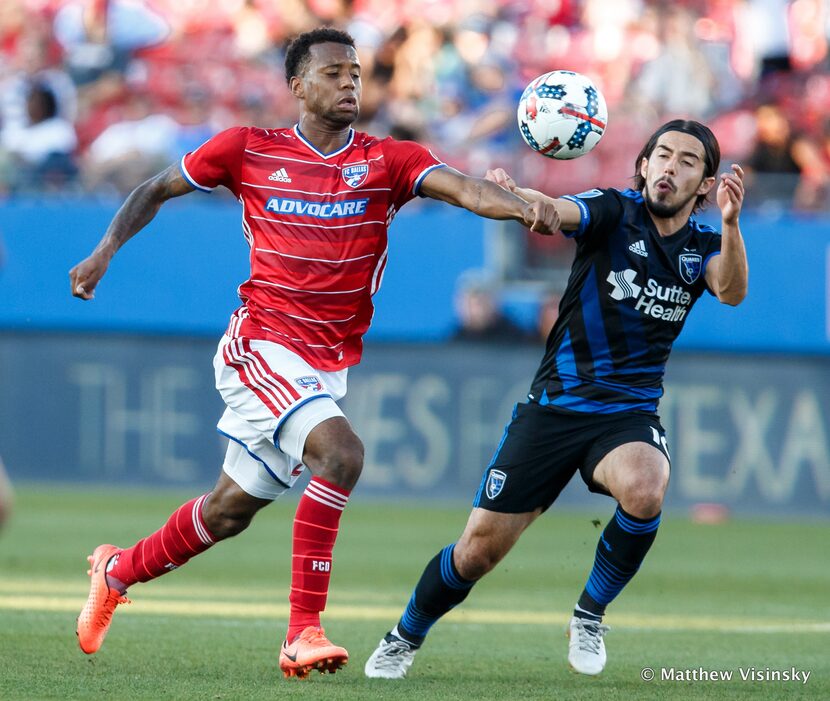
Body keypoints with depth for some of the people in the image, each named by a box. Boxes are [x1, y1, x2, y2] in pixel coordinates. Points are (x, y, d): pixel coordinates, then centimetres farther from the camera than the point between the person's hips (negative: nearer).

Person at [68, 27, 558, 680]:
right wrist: (106, 251, 1)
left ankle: (117, 572, 40)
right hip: (261, 345, -4)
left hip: (329, 366, 4)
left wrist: (523, 207, -37)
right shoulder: (248, 149, -1)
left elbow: (463, 187, -18)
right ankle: (303, 632, -26)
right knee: (340, 451, -28)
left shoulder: (388, 160, 0)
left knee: (231, 509, 14)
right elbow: (157, 189, 13)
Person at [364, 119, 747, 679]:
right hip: (554, 406, -1)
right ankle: (405, 639, 27)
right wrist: (517, 196, -51)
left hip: (629, 414, 1)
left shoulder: (705, 245, 2)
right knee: (478, 551, -2)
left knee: (644, 490, -34)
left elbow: (731, 291, -19)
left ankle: (590, 614, -8)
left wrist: (731, 223, -38)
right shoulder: (614, 212, -7)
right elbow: (559, 212, -27)